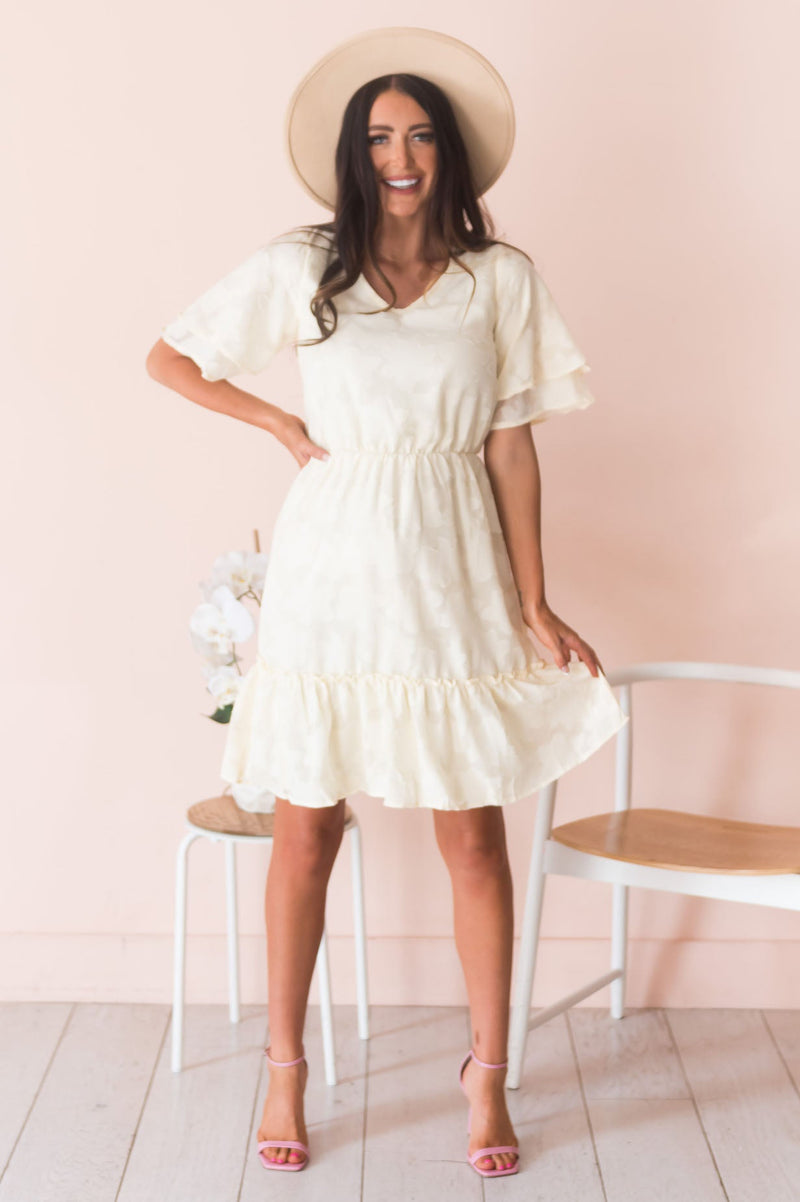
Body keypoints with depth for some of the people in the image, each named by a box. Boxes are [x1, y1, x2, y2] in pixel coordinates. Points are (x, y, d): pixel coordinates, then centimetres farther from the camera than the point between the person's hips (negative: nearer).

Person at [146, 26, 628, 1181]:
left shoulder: (500, 278, 3)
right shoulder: (300, 269, 2)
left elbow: (511, 445, 2)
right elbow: (169, 357, 10)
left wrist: (535, 606, -1)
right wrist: (284, 424, 2)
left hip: (452, 578, 0)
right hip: (332, 574, 0)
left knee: (475, 836, 5)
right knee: (307, 831, 7)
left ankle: (488, 1076, 21)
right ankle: (285, 1070, 23)